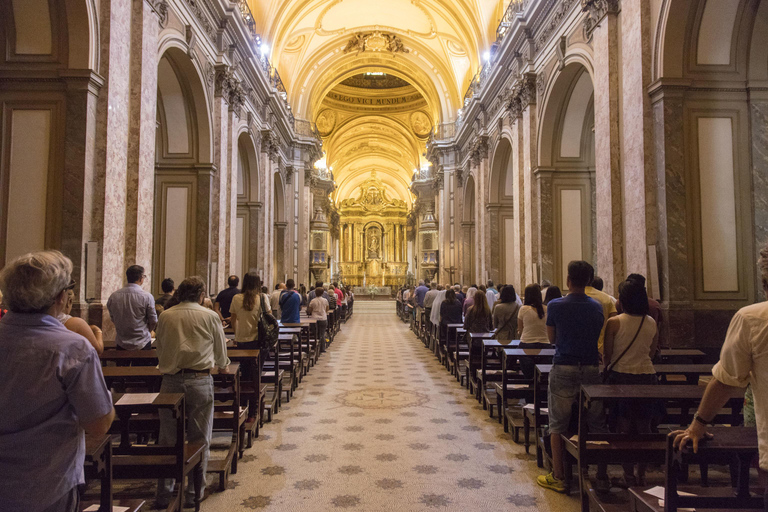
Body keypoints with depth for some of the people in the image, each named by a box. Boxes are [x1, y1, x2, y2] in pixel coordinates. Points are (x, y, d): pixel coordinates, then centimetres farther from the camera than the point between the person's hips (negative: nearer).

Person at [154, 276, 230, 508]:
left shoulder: (165, 316, 7)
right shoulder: (210, 316, 1)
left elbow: (159, 350, 18)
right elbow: (221, 352, 12)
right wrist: (222, 365, 34)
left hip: (170, 380, 3)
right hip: (200, 380, -2)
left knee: (167, 439, 11)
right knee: (200, 440, 8)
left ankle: (164, 493, 19)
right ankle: (193, 494, 14)